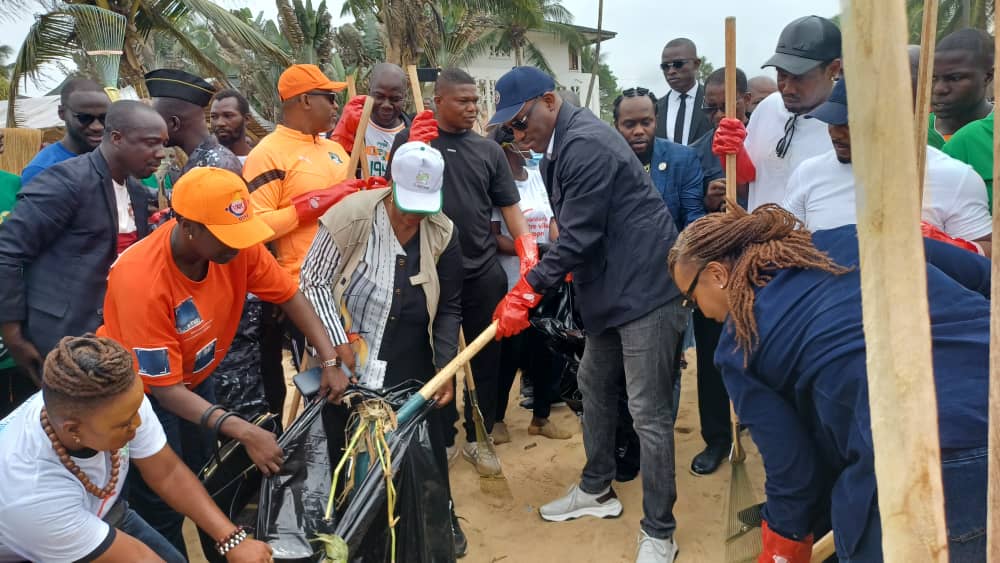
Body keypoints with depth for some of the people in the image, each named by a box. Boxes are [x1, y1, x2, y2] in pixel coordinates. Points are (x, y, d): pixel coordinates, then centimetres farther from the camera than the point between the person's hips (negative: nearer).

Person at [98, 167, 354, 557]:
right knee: (164, 507, -2)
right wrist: (243, 432, -40)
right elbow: (166, 388, -32)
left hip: (198, 378, 5)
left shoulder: (237, 245, -24)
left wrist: (330, 361, -21)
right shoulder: (143, 281, -37)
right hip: (143, 391, -5)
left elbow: (290, 297, -11)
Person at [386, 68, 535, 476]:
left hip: (483, 272, 3)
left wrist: (528, 252, -2)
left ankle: (476, 438, 25)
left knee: (485, 357, 9)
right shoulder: (411, 140, 1)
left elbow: (509, 206, 8)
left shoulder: (489, 150, 7)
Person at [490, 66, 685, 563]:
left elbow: (578, 235, -23)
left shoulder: (586, 144, -20)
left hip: (645, 286, -11)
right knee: (594, 384, 20)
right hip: (609, 287, 11)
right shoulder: (559, 146, 11)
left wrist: (527, 291, -18)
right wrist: (535, 282, 10)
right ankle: (597, 489, 38)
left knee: (648, 411, -5)